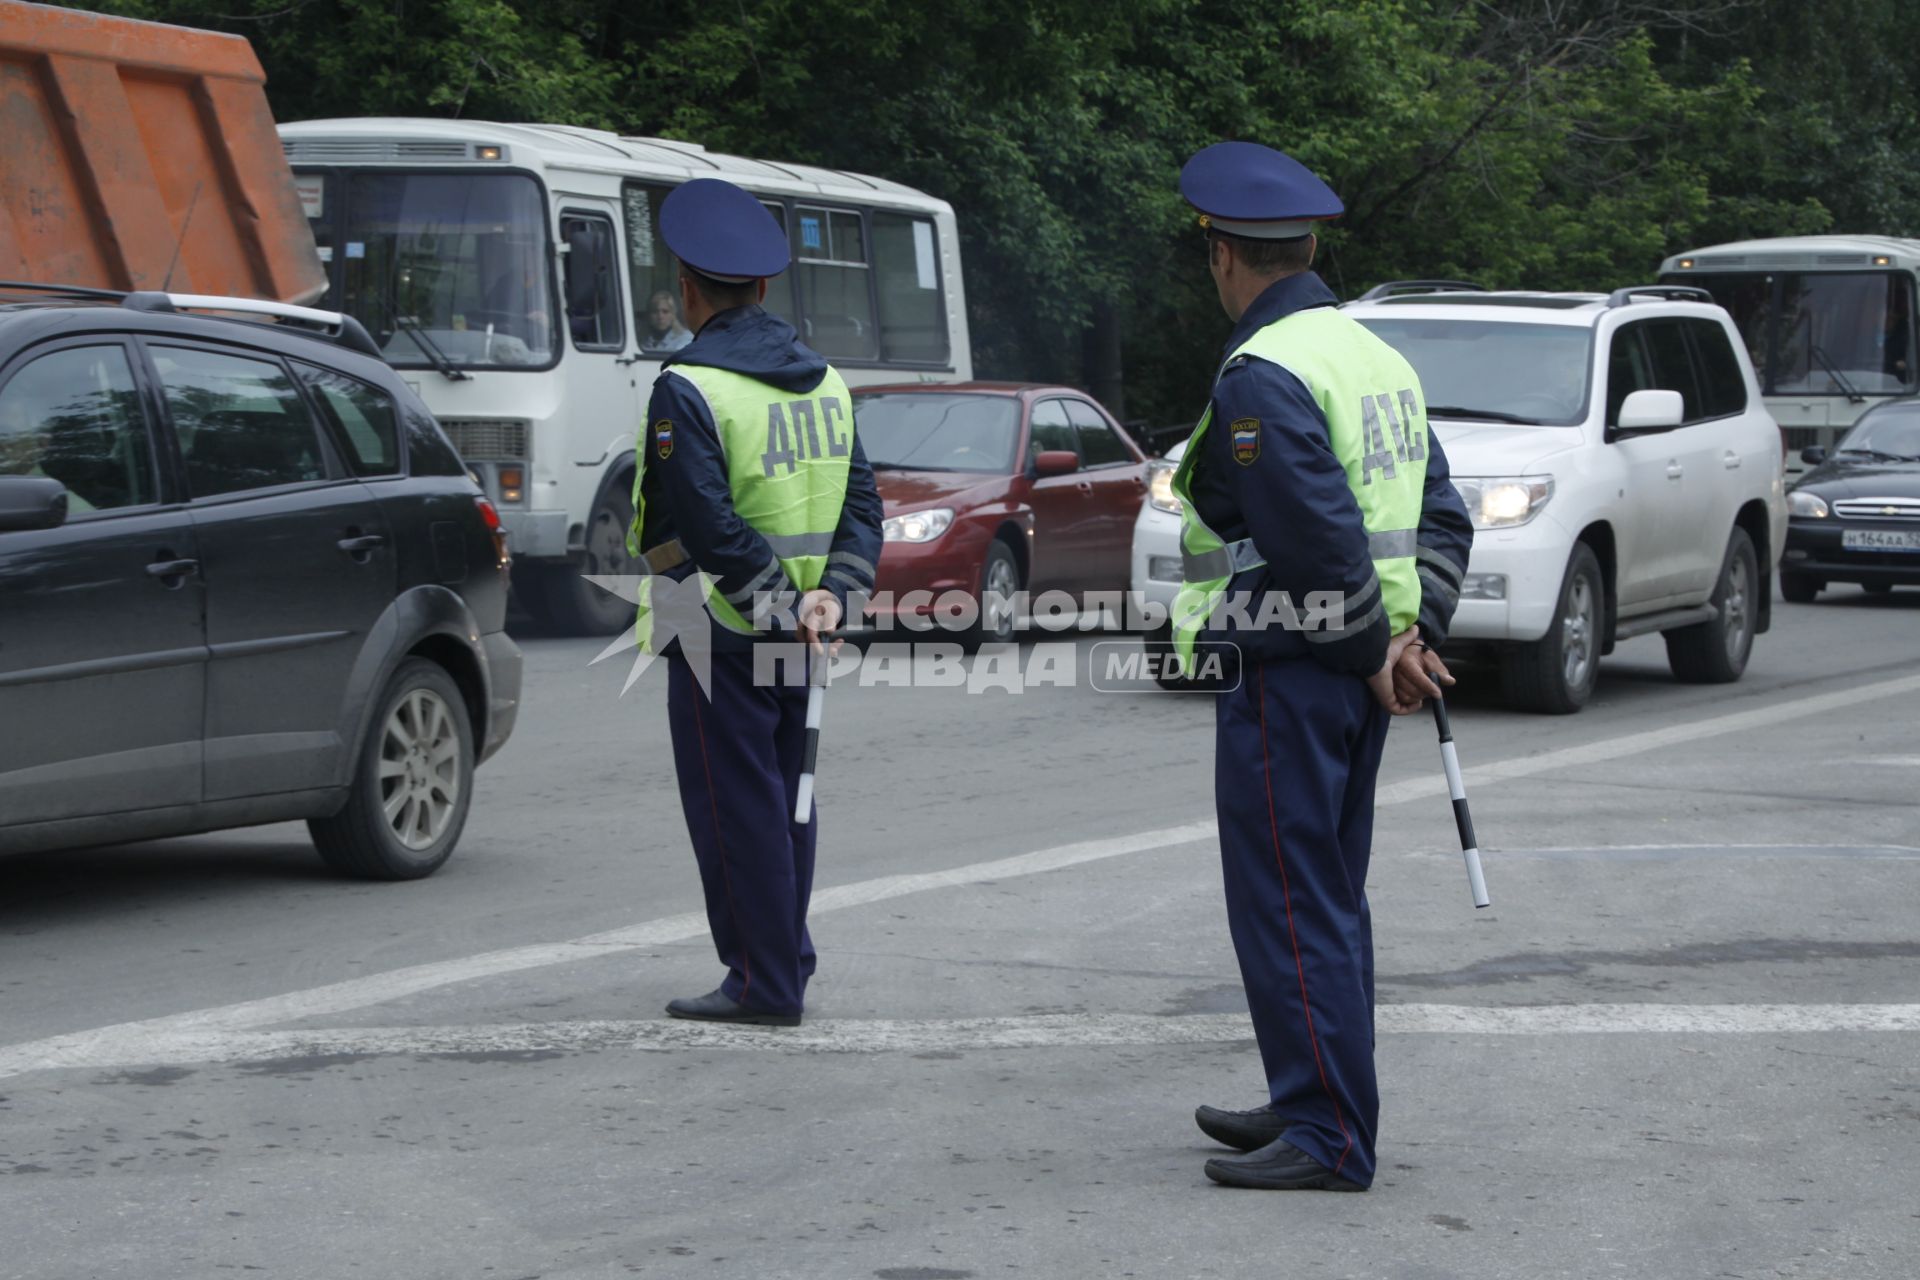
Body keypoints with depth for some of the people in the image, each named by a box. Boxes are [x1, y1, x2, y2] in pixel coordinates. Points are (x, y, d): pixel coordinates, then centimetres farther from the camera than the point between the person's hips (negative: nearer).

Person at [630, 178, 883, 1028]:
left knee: (733, 807, -1)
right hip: (796, 639, 7)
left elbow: (709, 526, -21)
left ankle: (764, 982, 0)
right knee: (784, 797, 16)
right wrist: (830, 594, -4)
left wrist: (775, 603, -16)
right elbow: (862, 506, 6)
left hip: (721, 635, -7)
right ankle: (784, 961, 24)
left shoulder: (687, 389, -14)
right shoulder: (823, 381, 10)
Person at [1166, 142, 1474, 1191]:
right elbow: (1442, 515, 14)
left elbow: (1321, 539, -22)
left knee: (1287, 907, -5)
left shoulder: (1259, 377, -16)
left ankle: (1328, 1137, -4)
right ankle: (1314, 1104, 27)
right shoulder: (1376, 357, 14)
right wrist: (1416, 634, 5)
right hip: (1355, 675, 10)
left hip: (1286, 673, -10)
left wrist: (1375, 652, -11)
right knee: (1329, 900, 17)